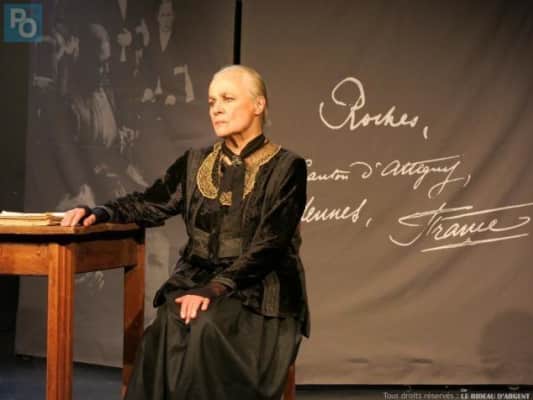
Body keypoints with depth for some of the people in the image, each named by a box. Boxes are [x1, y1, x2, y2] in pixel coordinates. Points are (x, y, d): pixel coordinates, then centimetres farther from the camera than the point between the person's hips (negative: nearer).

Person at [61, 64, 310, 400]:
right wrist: (100, 213, -7)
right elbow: (152, 204, 13)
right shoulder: (196, 163, 13)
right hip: (195, 279, 4)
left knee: (206, 327, -33)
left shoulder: (287, 167, -4)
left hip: (259, 290, -4)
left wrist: (217, 287, -24)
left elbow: (269, 244, -13)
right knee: (170, 326, -29)